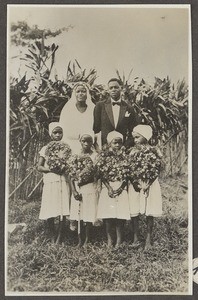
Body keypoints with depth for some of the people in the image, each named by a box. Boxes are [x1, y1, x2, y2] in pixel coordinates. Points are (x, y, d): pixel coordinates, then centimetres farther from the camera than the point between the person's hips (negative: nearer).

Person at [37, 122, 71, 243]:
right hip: (50, 182, -2)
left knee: (63, 211, 0)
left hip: (64, 182, 2)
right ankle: (53, 238, 13)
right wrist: (51, 169, -12)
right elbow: (39, 167, 4)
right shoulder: (46, 149, 5)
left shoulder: (66, 148, 10)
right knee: (50, 214, -2)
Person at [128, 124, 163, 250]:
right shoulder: (133, 152, 5)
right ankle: (136, 239, 15)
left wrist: (147, 184, -17)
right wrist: (136, 183, -12)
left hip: (150, 184, -2)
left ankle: (148, 241, 13)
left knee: (149, 214, 2)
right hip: (135, 185, 2)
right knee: (134, 213, 2)